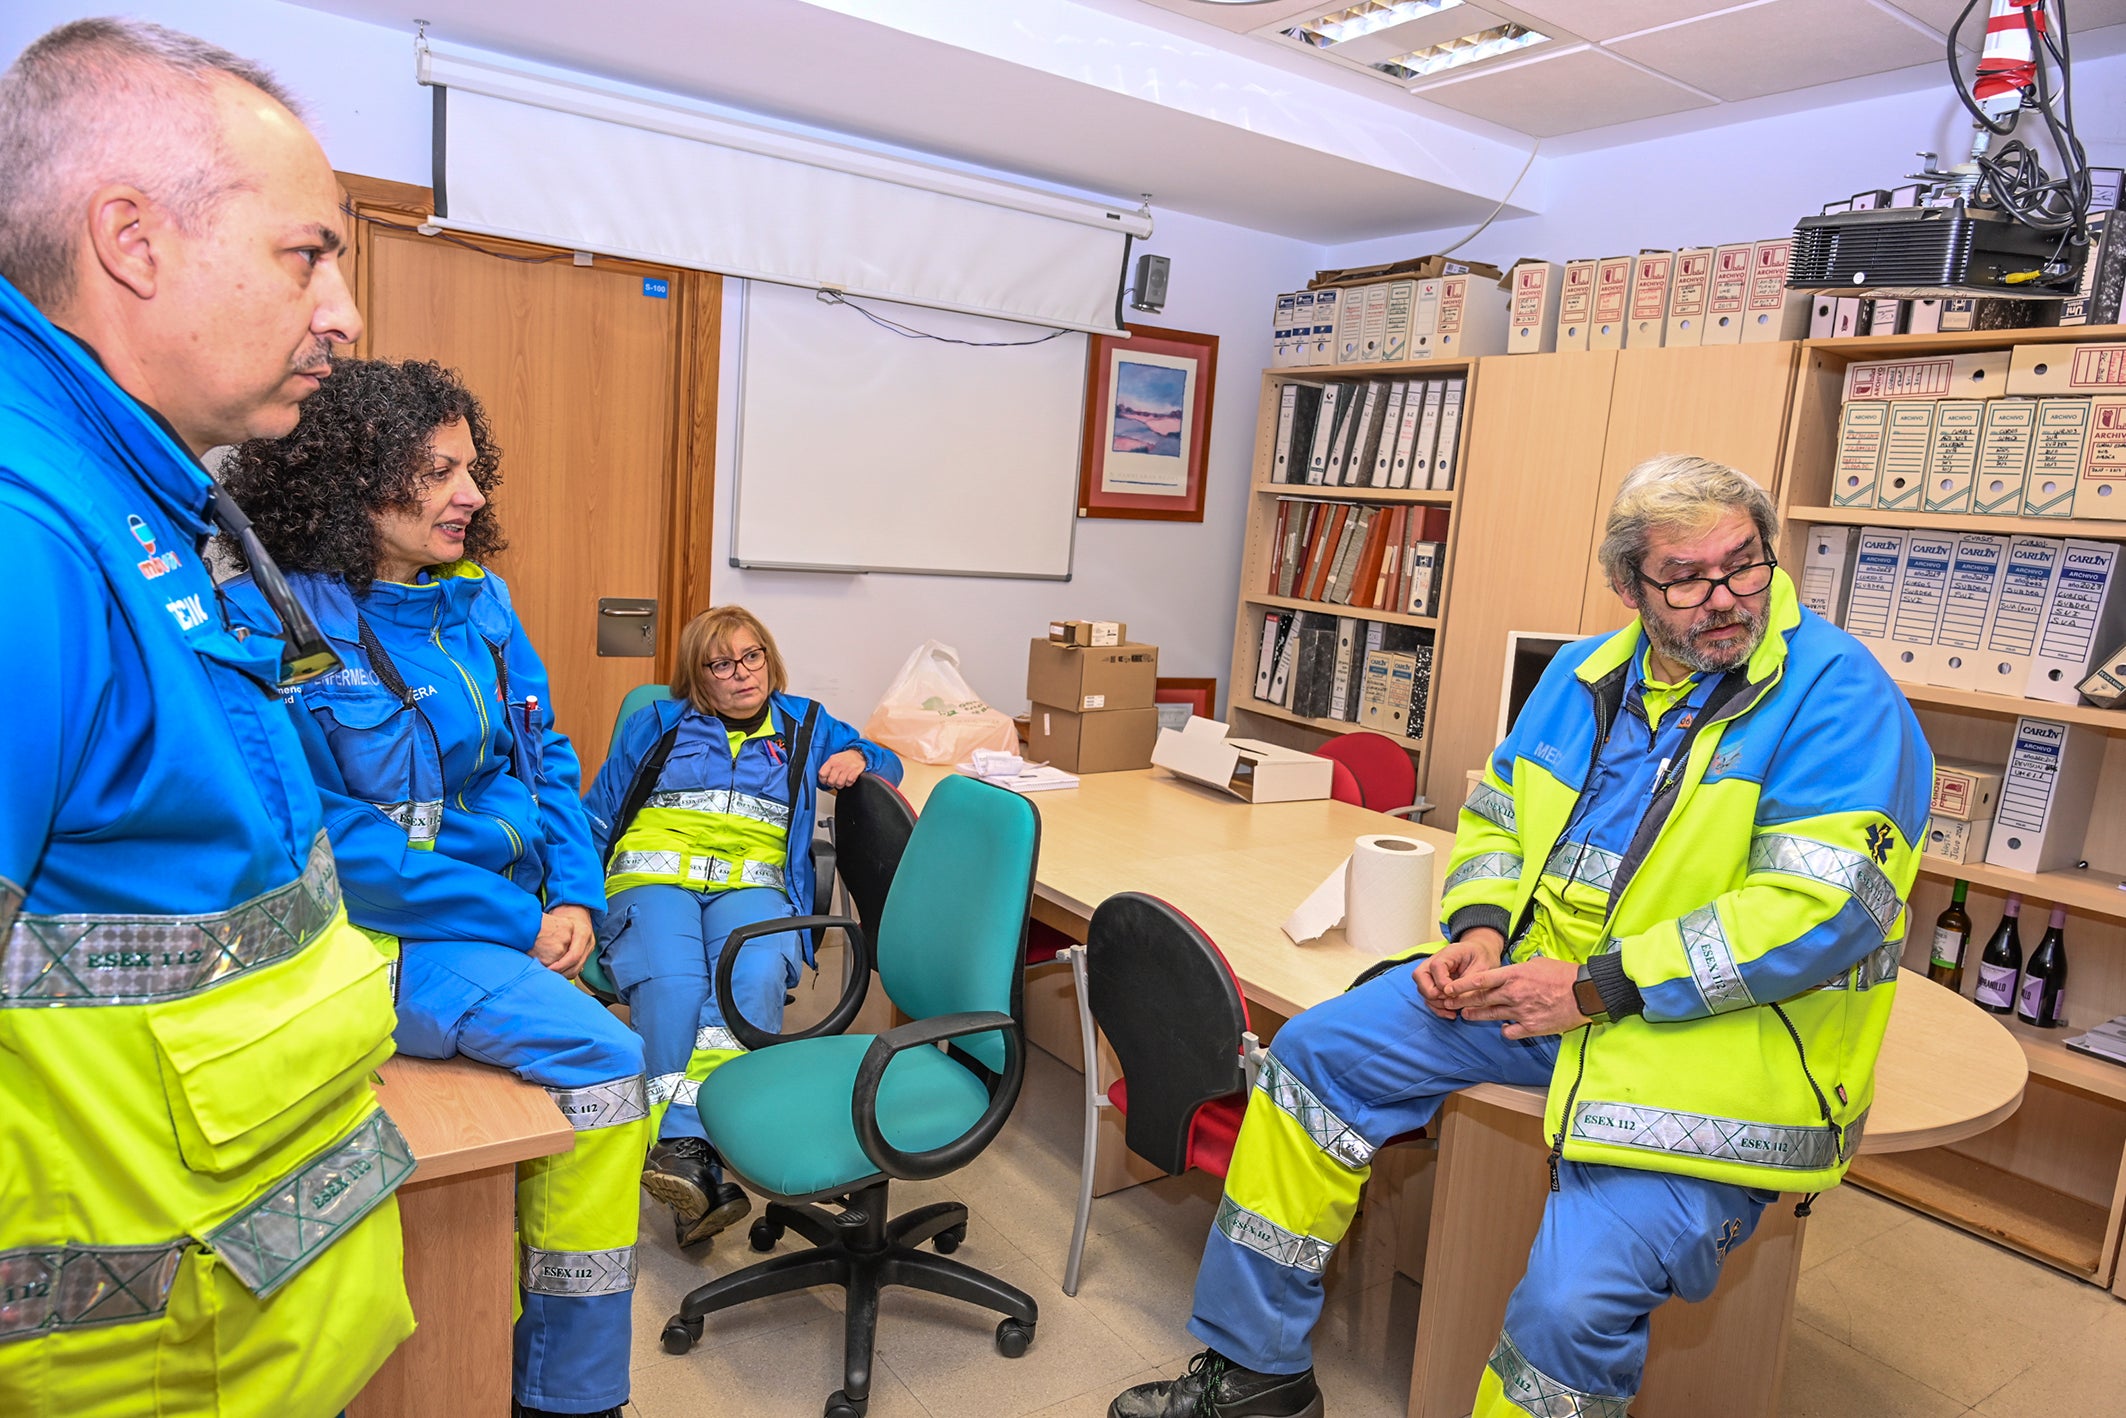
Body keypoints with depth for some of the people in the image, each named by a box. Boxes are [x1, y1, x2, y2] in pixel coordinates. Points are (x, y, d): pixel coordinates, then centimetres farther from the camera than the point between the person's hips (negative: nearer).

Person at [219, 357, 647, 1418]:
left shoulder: (477, 599, 8)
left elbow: (546, 757, 12)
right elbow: (322, 837, -16)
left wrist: (573, 897, -4)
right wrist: (517, 923, -16)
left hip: (521, 917, 6)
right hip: (379, 936, -6)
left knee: (602, 1081, -10)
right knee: (604, 1061, -20)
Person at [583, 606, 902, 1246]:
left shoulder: (804, 725, 25)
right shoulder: (656, 724, 23)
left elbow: (887, 762, 34)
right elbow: (596, 817, 22)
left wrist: (857, 758, 9)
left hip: (752, 886, 1)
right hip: (654, 876, 0)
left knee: (756, 976, -36)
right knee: (672, 983, -34)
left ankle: (684, 1142, -44)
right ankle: (701, 1171, -38)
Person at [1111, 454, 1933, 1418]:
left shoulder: (1839, 694, -12)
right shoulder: (1586, 677, 9)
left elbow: (1821, 907, -22)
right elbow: (1496, 818, 19)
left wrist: (1597, 988, -22)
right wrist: (1480, 929, -2)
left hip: (1725, 1040, -6)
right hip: (1546, 986, 7)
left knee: (1571, 1303, -27)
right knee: (1317, 1052, 0)